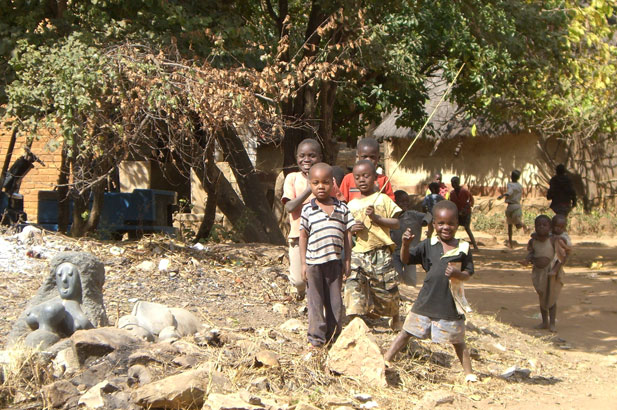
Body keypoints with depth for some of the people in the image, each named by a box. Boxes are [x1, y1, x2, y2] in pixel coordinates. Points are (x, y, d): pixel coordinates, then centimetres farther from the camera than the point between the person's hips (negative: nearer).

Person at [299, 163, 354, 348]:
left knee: (335, 301, 9)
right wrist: (303, 263, -1)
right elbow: (303, 236, 2)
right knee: (315, 300, 4)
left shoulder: (342, 208, 4)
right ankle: (317, 336, 12)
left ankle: (333, 335, 19)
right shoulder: (308, 209, -1)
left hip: (335, 262, 2)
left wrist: (347, 261, 4)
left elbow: (347, 235, 7)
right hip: (313, 263, -2)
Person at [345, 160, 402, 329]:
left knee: (387, 288, 4)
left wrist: (376, 217, -15)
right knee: (354, 284, -12)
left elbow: (396, 223, -3)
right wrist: (352, 229, -4)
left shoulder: (383, 199, 2)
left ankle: (395, 317, 30)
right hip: (358, 252, 2)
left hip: (381, 253, -2)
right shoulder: (352, 205, 11)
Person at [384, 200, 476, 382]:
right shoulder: (428, 245, -1)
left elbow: (468, 273, -1)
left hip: (450, 303, -1)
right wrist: (405, 244, -20)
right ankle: (385, 361, 15)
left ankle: (469, 373, 24)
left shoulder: (463, 248, -3)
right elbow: (406, 259, -1)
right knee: (407, 331, 8)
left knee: (457, 340, 11)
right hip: (427, 300, 1)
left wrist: (457, 274, -23)